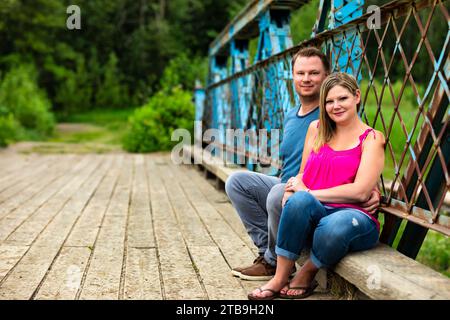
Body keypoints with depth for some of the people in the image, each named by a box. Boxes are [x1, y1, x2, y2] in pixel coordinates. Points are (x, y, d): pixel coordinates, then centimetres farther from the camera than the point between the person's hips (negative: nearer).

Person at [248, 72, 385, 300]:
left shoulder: (371, 138, 2)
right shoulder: (316, 129, 17)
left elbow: (360, 192, -9)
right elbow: (302, 175, 17)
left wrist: (310, 193, -8)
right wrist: (294, 191, -7)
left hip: (354, 215, -3)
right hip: (312, 213, 3)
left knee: (335, 226, -39)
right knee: (299, 200, -33)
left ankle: (307, 273, -6)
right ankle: (280, 278, -19)